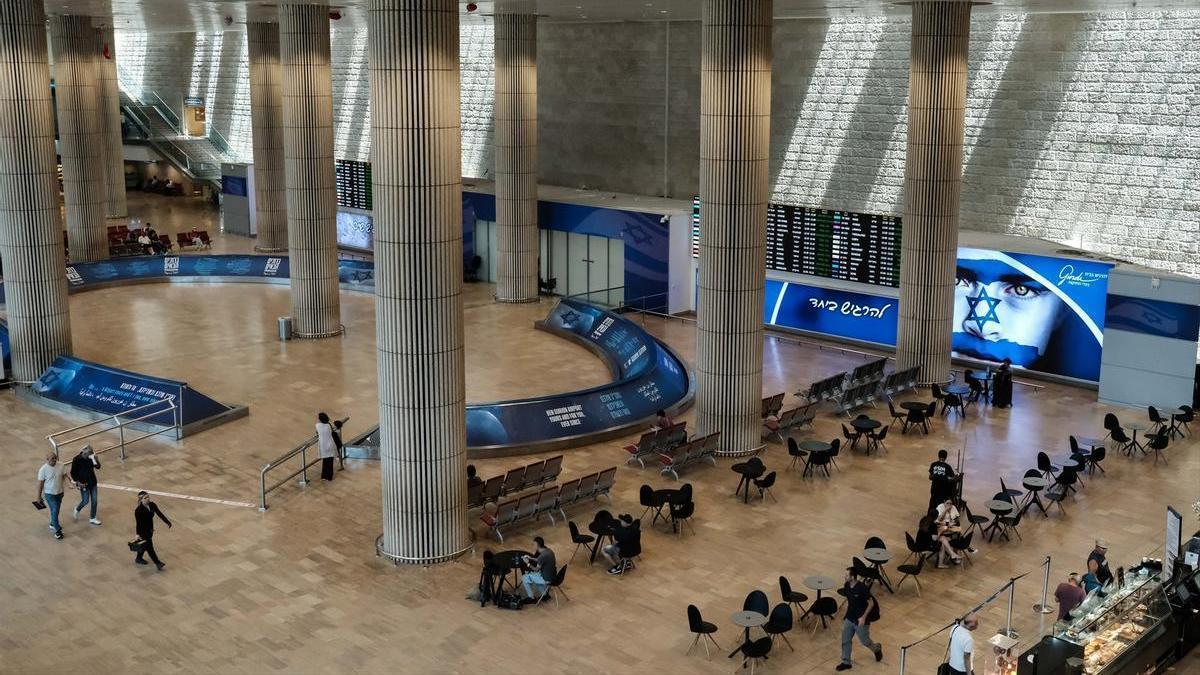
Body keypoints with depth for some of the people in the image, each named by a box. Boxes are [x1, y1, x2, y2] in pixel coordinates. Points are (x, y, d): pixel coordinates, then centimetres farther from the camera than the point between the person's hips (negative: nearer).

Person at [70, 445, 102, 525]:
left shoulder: (91, 457, -6)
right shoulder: (77, 460, -16)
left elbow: (98, 467, -14)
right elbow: (73, 473, -8)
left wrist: (93, 458, -28)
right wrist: (78, 482, -15)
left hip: (93, 482, 4)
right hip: (83, 484, -4)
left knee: (94, 500, 7)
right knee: (86, 501, 3)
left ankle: (92, 518, 21)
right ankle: (77, 510, 37)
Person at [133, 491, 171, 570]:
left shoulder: (152, 505, -8)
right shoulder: (138, 510, -25)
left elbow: (159, 514, -2)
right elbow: (138, 522, -23)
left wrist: (167, 522, -3)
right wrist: (138, 534, -25)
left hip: (150, 529, 7)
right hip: (143, 530, -7)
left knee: (145, 545, 24)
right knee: (149, 546, 0)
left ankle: (139, 558, 45)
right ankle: (158, 563, 4)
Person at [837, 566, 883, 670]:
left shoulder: (862, 588, -27)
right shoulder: (847, 586, -5)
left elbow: (871, 603, -18)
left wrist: (864, 617, -21)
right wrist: (846, 615, 13)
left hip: (861, 620, -6)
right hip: (849, 619, 6)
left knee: (865, 641, 10)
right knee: (845, 640, 8)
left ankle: (877, 648, 42)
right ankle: (846, 662, 22)